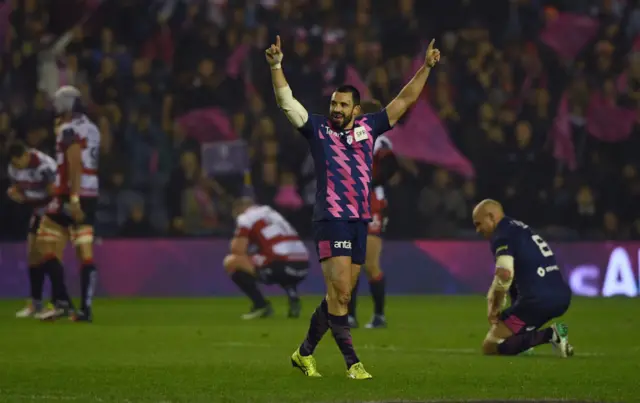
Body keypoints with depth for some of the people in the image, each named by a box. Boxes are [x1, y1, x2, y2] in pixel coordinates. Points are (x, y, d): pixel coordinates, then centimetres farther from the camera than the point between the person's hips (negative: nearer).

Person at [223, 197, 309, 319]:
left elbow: (238, 249, -2)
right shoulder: (274, 214, 31)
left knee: (231, 262, 6)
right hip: (302, 266, 7)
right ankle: (293, 297, 13)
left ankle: (261, 305, 0)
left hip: (281, 266, -7)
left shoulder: (246, 218, 7)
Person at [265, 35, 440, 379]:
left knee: (339, 295, 8)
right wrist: (276, 66, -14)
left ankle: (305, 352, 22)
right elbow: (286, 102, -3)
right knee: (340, 293, -13)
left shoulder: (367, 128, 12)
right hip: (331, 220, -5)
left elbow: (404, 101, 15)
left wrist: (426, 68, 9)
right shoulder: (317, 129, 4)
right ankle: (352, 362, -11)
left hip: (360, 221, 5)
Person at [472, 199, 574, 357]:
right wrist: (493, 299, 19)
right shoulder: (520, 229, 24)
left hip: (538, 301, -9)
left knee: (489, 347, -2)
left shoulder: (502, 235, -6)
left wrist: (494, 308, -7)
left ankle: (549, 335, -16)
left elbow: (504, 275, -21)